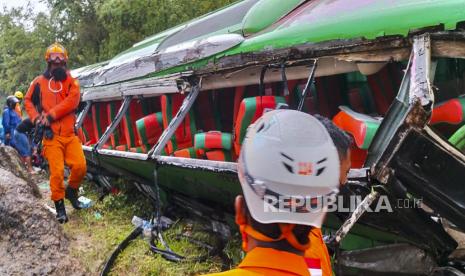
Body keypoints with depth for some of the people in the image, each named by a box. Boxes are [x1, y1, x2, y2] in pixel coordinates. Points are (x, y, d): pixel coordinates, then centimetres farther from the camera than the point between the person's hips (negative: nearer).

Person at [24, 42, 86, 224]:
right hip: (51, 134, -1)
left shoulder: (71, 82, 7)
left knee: (80, 166, -10)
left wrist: (50, 115, -15)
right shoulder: (39, 82, 7)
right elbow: (28, 101, 15)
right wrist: (36, 118, -2)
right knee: (57, 171, -6)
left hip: (70, 134, 1)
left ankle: (71, 191, 20)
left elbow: (72, 101, -9)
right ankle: (59, 206, 10)